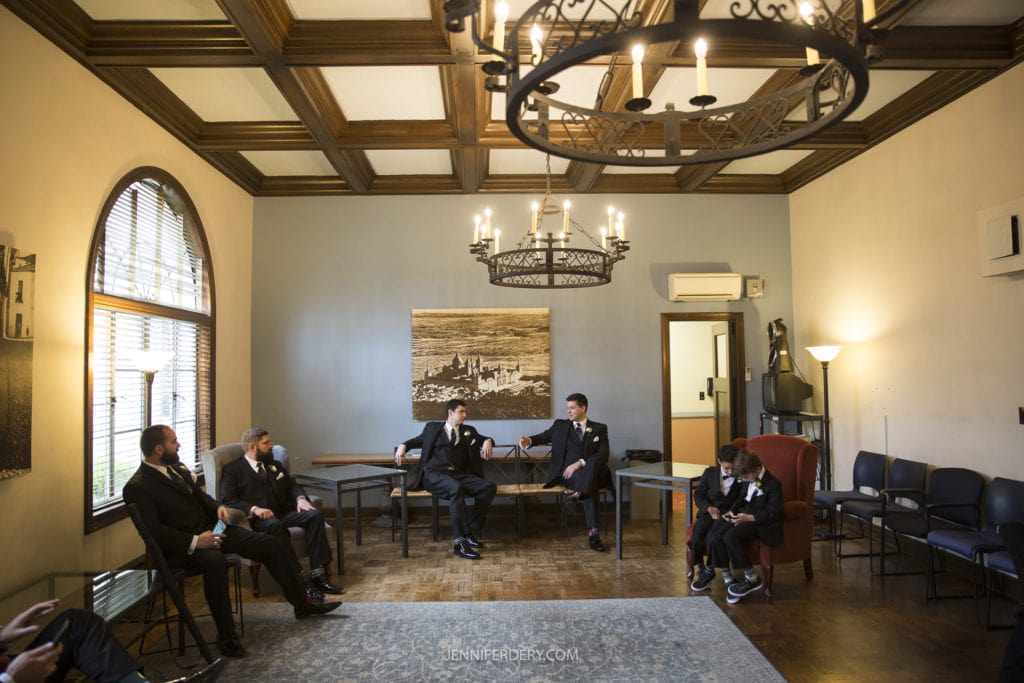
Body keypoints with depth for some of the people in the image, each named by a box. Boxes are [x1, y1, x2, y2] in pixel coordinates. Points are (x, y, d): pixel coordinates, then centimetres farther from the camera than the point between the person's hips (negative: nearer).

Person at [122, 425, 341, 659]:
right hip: (181, 547, -8)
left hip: (209, 529, 8)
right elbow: (153, 531, -21)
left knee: (273, 544, -1)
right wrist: (194, 542, -29)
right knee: (214, 561, -41)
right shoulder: (137, 487, -13)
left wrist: (217, 507, 2)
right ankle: (226, 635, -26)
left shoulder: (177, 468, 11)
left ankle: (303, 602, 12)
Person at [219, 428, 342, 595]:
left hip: (284, 512, 5)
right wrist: (254, 509, -20)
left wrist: (301, 498, -4)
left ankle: (318, 573, -27)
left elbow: (292, 486, 21)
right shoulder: (233, 469, 9)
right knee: (275, 524, -39)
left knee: (314, 514, -23)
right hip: (257, 519, -5)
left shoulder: (275, 466, 28)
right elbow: (227, 499, -4)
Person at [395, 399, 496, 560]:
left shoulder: (469, 431, 24)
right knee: (456, 488, -38)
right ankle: (461, 541, -40)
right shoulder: (433, 427, 18)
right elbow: (418, 440, 29)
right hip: (434, 475, -4)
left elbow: (485, 439, 28)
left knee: (489, 487, -23)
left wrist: (487, 442, 3)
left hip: (460, 475, 4)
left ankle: (472, 531, -19)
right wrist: (403, 446, 8)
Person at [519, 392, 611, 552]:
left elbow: (603, 455, -2)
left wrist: (580, 463, -17)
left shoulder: (599, 428, 12)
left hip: (593, 472, 1)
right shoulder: (560, 425, 19)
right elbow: (543, 437, 12)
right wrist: (529, 440, -13)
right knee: (590, 484, -35)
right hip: (566, 473, -1)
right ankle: (592, 532, -40)